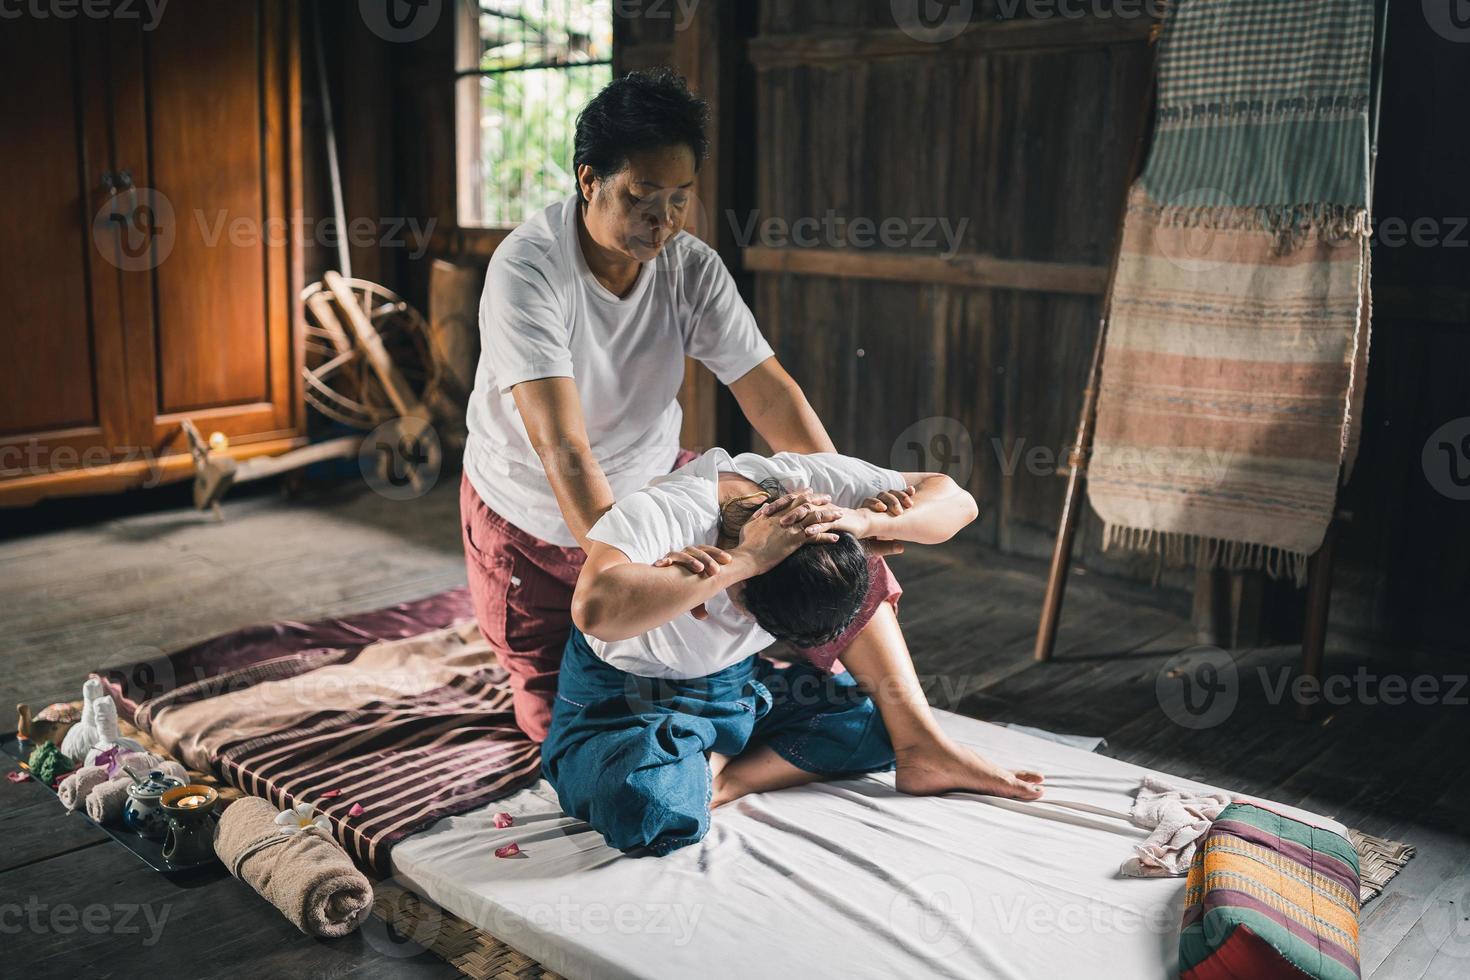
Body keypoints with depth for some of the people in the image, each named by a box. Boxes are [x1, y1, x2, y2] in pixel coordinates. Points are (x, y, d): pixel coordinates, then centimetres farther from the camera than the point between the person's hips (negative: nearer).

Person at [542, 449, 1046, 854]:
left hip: (739, 684, 6)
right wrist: (745, 557, -49)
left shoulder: (812, 479, -18)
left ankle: (725, 776, -7)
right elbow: (594, 609, -52)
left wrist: (865, 520, -32)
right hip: (627, 702, -6)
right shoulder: (660, 512, -33)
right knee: (646, 804, -38)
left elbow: (956, 499, -12)